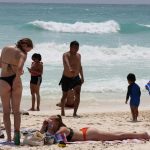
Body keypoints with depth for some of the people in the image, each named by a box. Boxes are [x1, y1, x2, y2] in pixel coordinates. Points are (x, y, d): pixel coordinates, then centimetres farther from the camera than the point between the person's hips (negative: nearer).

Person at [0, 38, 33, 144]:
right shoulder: (22, 54, -9)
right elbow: (19, 69, -25)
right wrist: (17, 78, -7)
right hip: (15, 81, -2)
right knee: (16, 111, 11)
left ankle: (9, 138, 5)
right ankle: (17, 133, -6)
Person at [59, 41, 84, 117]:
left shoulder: (78, 55, 4)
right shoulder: (66, 55, -16)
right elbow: (66, 63, -39)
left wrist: (82, 76, 18)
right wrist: (70, 69, -59)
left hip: (76, 78, 4)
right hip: (66, 78, -4)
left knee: (77, 95, -16)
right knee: (65, 96, 11)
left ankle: (75, 113, -16)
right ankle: (62, 111, 34)